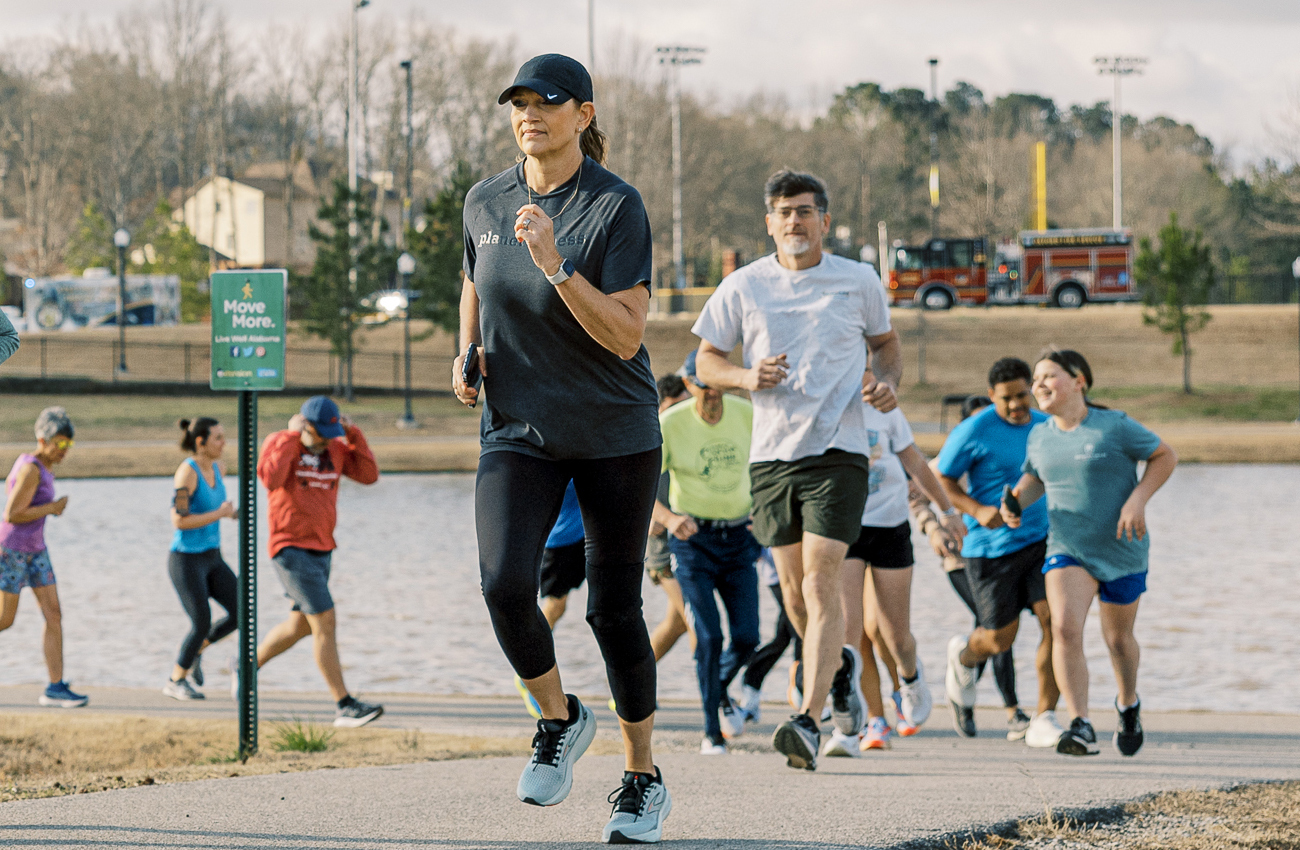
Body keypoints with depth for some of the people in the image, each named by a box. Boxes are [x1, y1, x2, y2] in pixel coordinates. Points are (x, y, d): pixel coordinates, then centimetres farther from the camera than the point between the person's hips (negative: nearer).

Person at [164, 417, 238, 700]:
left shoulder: (216, 468, 5)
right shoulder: (187, 472, -20)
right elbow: (179, 520, -24)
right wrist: (220, 514, -19)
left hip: (211, 558, 8)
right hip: (186, 561, -8)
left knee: (241, 614, -1)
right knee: (202, 626, -6)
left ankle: (196, 650, 22)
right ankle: (175, 682, 16)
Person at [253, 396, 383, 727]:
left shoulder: (335, 448, 7)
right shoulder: (279, 443, -10)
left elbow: (369, 474, 1)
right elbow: (271, 479, -28)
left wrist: (354, 435, -6)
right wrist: (291, 436, -23)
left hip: (322, 549, 8)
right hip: (291, 548, -8)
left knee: (300, 625, 18)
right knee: (325, 622, -13)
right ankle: (344, 706, -13)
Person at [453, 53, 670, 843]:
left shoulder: (617, 208, -14)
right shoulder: (486, 202, 2)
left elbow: (625, 335, -21)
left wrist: (556, 265, -32)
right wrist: (468, 356, 4)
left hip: (615, 432, -3)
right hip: (518, 430, 3)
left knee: (615, 608, 2)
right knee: (506, 584, -18)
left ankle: (644, 780, 19)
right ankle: (560, 719, 9)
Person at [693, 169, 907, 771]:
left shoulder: (859, 282, 3)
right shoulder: (742, 287, 4)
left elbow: (886, 342, 18)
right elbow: (707, 360, 10)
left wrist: (888, 382, -3)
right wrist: (746, 377, -11)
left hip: (839, 451, -3)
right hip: (772, 455, 3)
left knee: (819, 582, -15)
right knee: (795, 592, 9)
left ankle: (808, 723, -19)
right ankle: (840, 665, 40)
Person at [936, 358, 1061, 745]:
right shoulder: (974, 431, -10)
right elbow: (941, 480, -5)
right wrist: (978, 510, -20)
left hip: (1041, 541, 4)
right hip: (992, 549, -4)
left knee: (1057, 622, -14)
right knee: (1000, 638, 1)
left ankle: (1044, 721, -8)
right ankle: (963, 657, 40)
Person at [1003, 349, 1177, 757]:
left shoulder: (1114, 427, -13)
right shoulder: (1040, 437, 1)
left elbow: (1165, 456, -3)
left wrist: (1137, 499, -16)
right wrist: (1015, 502, -1)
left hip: (1121, 550, -2)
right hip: (1068, 549, 2)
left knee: (1118, 638, 15)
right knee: (1065, 627, -22)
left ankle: (1128, 704, 47)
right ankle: (1081, 728, -25)